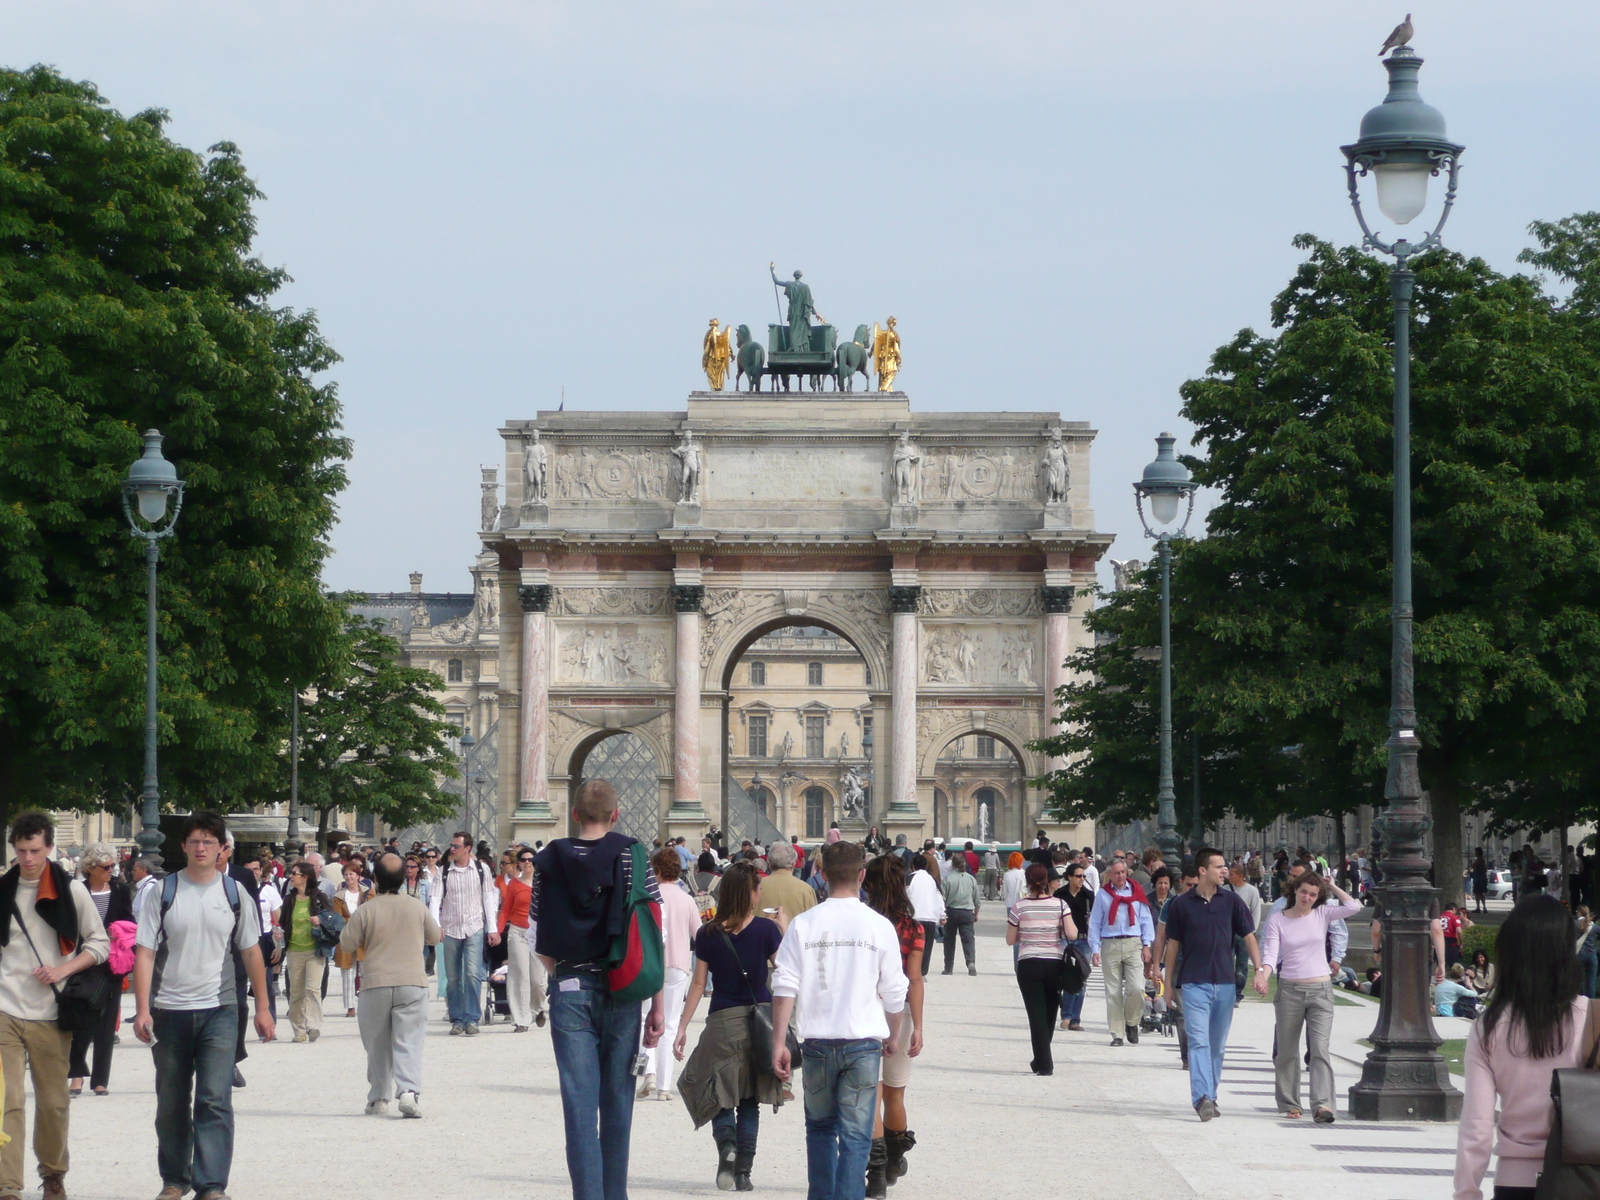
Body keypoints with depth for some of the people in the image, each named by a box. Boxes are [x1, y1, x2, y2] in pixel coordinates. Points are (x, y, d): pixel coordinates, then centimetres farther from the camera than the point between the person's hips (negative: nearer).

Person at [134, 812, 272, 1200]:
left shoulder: (234, 893, 5)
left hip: (218, 1010, -1)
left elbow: (252, 953, 10)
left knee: (214, 1100, -11)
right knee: (171, 1103, 10)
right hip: (169, 1010, 1)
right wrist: (142, 1009, -10)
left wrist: (262, 1007, 8)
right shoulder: (164, 892, 1)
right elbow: (145, 953, -2)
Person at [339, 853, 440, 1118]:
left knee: (377, 1046, 12)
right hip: (412, 982, 1)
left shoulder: (365, 911, -5)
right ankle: (409, 1091, -22)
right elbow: (435, 937, 17)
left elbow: (347, 945, 2)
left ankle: (378, 1098, 17)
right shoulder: (417, 909, 2)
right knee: (409, 1043, -3)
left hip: (376, 985, 0)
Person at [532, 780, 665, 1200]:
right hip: (620, 992, 0)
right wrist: (657, 1006, -1)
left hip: (569, 992, 0)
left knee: (579, 1104, -1)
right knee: (617, 1102, 12)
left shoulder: (549, 861, 1)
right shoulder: (631, 857, -4)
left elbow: (539, 938, 6)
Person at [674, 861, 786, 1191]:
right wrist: (784, 928, 10)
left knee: (717, 1091, 11)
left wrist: (682, 1028, 5)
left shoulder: (708, 934, -1)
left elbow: (698, 984, 0)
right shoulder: (766, 929, -5)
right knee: (749, 1102, 10)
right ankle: (743, 1173, 6)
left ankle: (726, 1142, -17)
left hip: (722, 1022, 0)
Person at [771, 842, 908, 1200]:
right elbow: (894, 992, 3)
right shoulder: (879, 926, -2)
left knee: (820, 1127, 18)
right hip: (863, 1041, -1)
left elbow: (785, 986, -5)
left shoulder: (803, 924, -2)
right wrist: (892, 1036, 19)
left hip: (818, 1042, 1)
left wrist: (779, 1041, -1)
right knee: (855, 1135, 0)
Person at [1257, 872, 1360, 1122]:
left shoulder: (1322, 914, 5)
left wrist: (1331, 886, 3)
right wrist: (1263, 977, -26)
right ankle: (1290, 1104, 21)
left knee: (1320, 1049, -12)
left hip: (1320, 991, 0)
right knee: (1287, 1052, 8)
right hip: (1289, 989, 0)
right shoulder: (1277, 920, 2)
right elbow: (1270, 953, -7)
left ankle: (1322, 1105, -22)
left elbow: (1353, 906, -9)